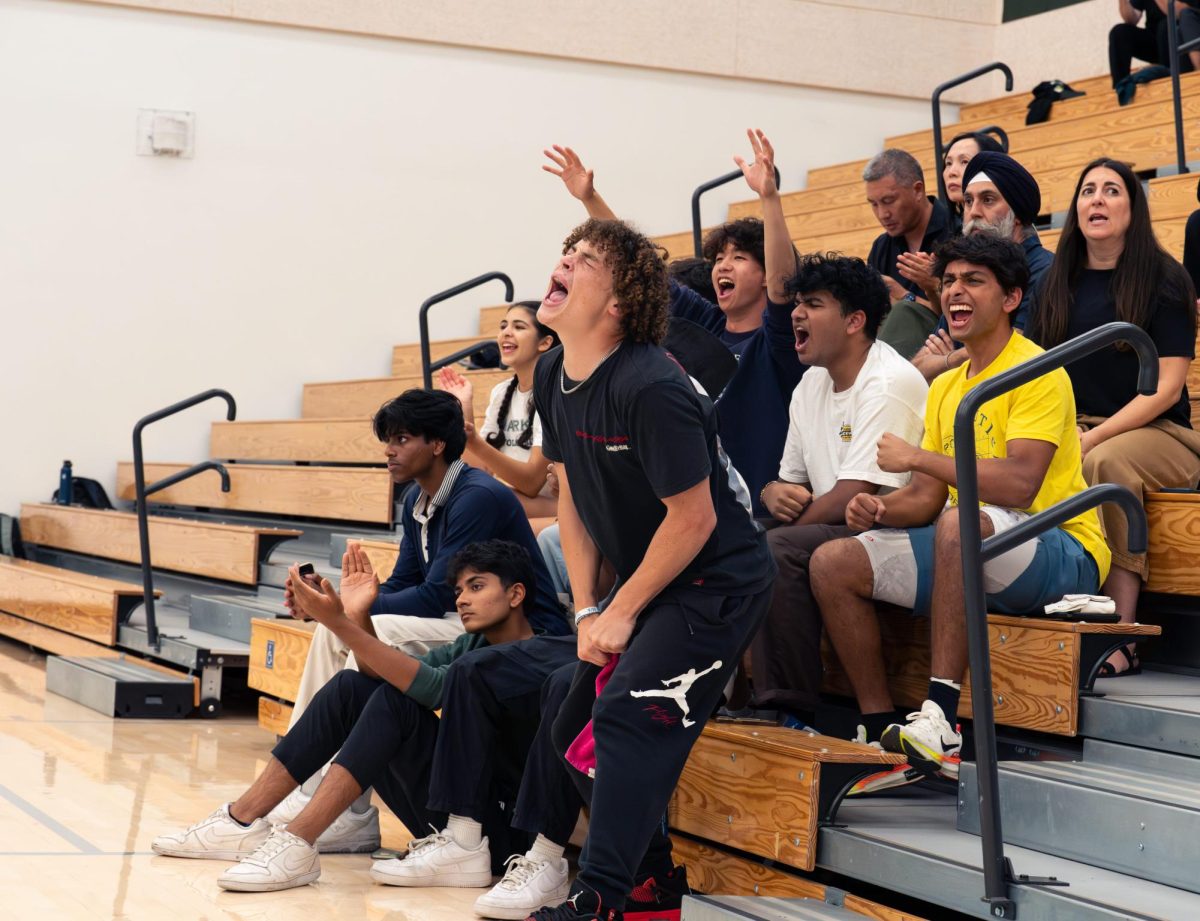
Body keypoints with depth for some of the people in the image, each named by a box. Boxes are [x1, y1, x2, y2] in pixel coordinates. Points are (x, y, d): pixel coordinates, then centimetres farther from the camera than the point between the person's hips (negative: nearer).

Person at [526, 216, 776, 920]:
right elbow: (573, 497, 9)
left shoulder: (649, 388, -26)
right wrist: (587, 610, 2)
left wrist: (622, 612, -15)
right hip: (644, 579, 9)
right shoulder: (555, 378, 0)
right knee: (574, 729, 10)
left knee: (627, 718, -21)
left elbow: (693, 518, -23)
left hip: (719, 580, -9)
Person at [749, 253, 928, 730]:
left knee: (778, 549, -29)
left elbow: (853, 498, -21)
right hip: (832, 532, 9)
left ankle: (792, 712, -23)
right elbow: (789, 480, 19)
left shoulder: (890, 383, -15)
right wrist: (775, 494, -5)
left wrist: (795, 517, -7)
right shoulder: (810, 386, 13)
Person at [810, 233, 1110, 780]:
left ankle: (940, 721, -39)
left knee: (961, 520, -39)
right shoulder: (945, 387, 17)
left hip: (1063, 555, -8)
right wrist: (879, 509, -9)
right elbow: (925, 499, 13)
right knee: (832, 563, -6)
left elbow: (1020, 484, -24)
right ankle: (882, 733, -7)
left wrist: (917, 457, -18)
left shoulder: (1037, 371, -9)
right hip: (969, 553, 8)